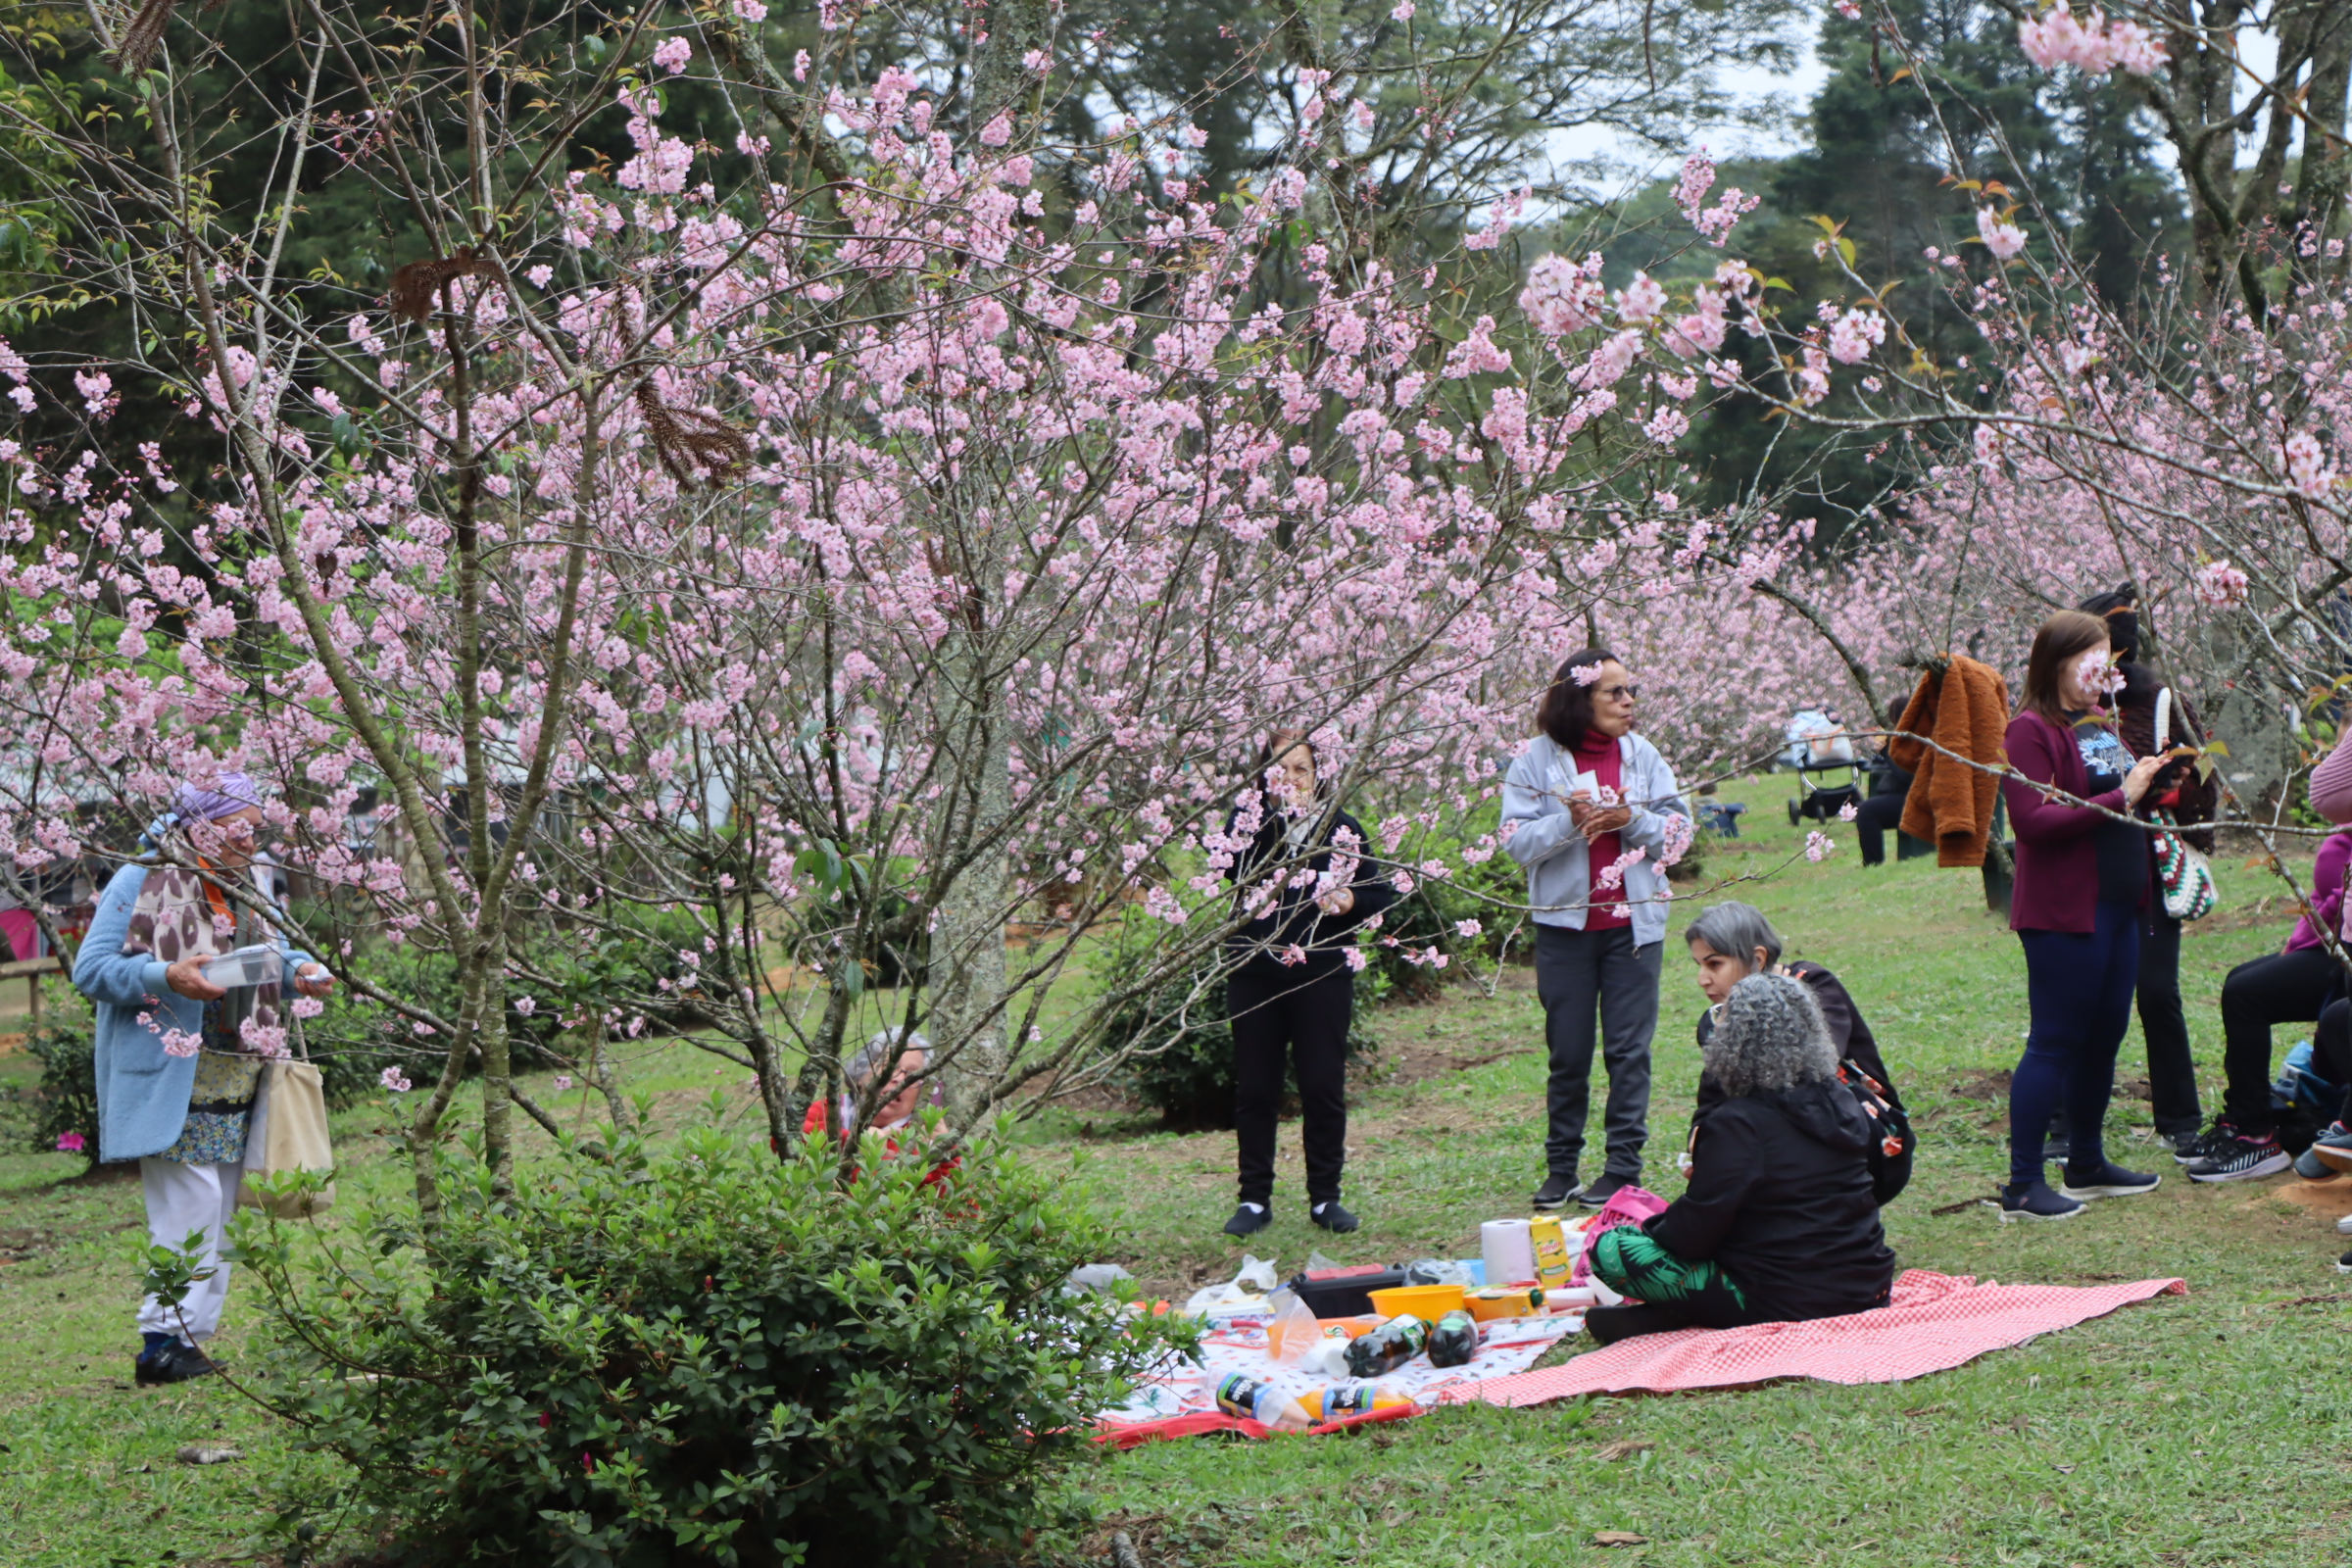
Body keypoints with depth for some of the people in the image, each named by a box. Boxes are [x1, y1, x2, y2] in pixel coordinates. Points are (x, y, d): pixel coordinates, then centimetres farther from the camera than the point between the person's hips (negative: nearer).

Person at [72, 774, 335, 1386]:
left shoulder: (242, 893, 18)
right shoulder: (139, 884, -5)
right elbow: (91, 969, -9)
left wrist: (298, 969, 7)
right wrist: (166, 978, -25)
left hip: (232, 1085, 8)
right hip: (171, 1082, -8)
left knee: (219, 1215, 6)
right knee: (191, 1203, -15)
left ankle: (192, 1334, 11)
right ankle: (162, 1340, -12)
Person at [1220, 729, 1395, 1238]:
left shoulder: (1342, 827, 6)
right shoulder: (1247, 823, 4)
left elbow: (1382, 894, 8)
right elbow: (1233, 873, -17)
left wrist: (1351, 901, -13)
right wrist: (1280, 819, -22)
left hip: (1323, 972, 0)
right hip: (1254, 972, 0)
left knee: (1324, 1087, 2)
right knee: (1254, 1088, 4)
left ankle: (1325, 1197, 12)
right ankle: (1255, 1199, 13)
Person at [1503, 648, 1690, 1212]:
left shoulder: (1642, 755, 4)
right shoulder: (1536, 758, -4)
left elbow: (1679, 831, 2)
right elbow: (1517, 840, -8)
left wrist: (1632, 819, -15)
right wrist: (1569, 820, -22)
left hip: (1634, 923, 1)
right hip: (1565, 924, -1)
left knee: (1629, 1049, 0)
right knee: (1568, 1053, 5)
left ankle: (1623, 1169, 5)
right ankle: (1561, 1168, 15)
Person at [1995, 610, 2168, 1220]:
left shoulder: (2100, 725, 16)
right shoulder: (2030, 730, -11)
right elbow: (2032, 820, -21)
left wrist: (2153, 785, 7)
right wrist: (2118, 798, -21)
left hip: (2118, 906, 9)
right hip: (2062, 912, -9)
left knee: (2105, 1035, 15)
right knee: (2055, 1042, -7)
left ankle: (2087, 1164, 28)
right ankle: (2022, 1186, -3)